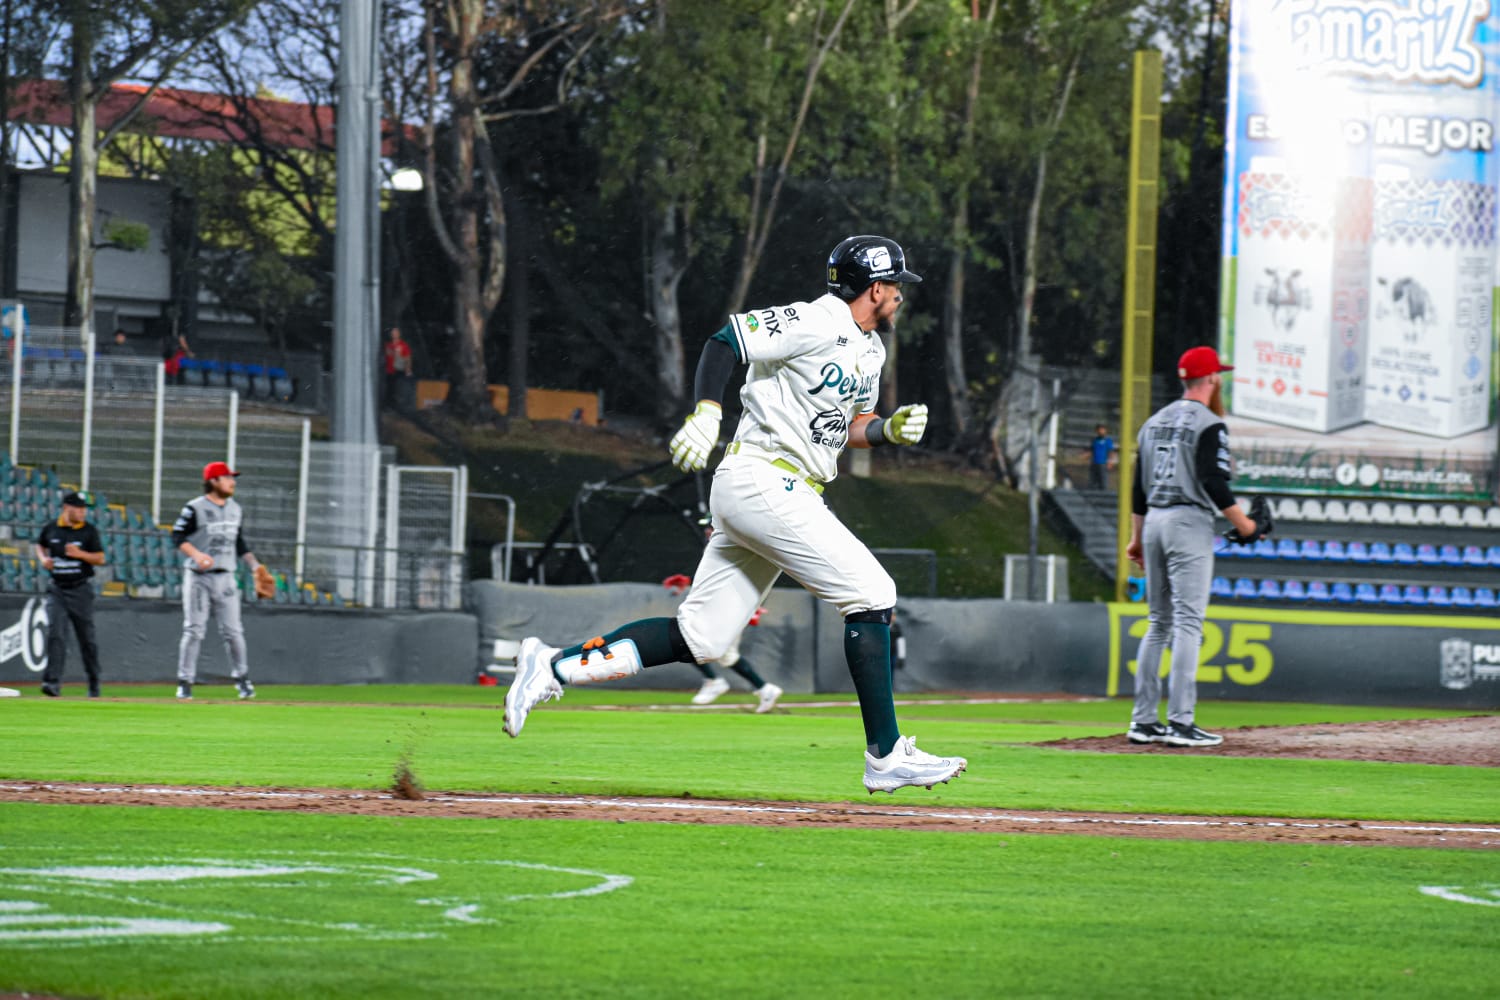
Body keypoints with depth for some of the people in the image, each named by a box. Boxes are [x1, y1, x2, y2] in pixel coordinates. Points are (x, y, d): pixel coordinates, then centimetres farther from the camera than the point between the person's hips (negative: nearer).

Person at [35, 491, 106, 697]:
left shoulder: (89, 531, -2)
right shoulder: (50, 529, 3)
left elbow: (100, 559, -2)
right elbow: (40, 546, 21)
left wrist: (80, 554, -18)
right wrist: (42, 559, 0)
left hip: (80, 590, -1)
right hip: (57, 589, 1)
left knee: (87, 638, 6)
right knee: (55, 634, -13)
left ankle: (94, 684, 20)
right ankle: (53, 682, -18)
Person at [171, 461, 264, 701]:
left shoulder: (235, 510, 12)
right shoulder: (195, 508, -7)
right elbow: (178, 537, -10)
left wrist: (254, 565, 12)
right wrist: (196, 554, -25)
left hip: (225, 577, 5)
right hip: (198, 577, -5)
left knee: (233, 631, 2)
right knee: (194, 630, -6)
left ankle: (242, 679, 14)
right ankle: (185, 683, -1)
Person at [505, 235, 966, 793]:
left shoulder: (870, 351, 19)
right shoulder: (816, 323, -11)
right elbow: (725, 341, -15)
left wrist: (889, 430, 5)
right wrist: (706, 411, -28)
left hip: (781, 495, 10)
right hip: (762, 480, -10)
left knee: (700, 639, 5)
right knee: (870, 594, -12)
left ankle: (555, 665, 8)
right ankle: (885, 757, -9)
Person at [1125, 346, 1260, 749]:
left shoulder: (1155, 422, 15)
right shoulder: (1209, 424, -9)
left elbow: (1139, 487, 17)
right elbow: (1213, 482, -18)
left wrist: (1137, 538, 21)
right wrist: (1242, 522, -7)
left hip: (1154, 520, 8)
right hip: (1190, 523, -8)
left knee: (1159, 622, 12)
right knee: (1188, 623, -8)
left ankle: (1144, 720, 10)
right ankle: (1180, 722, -13)